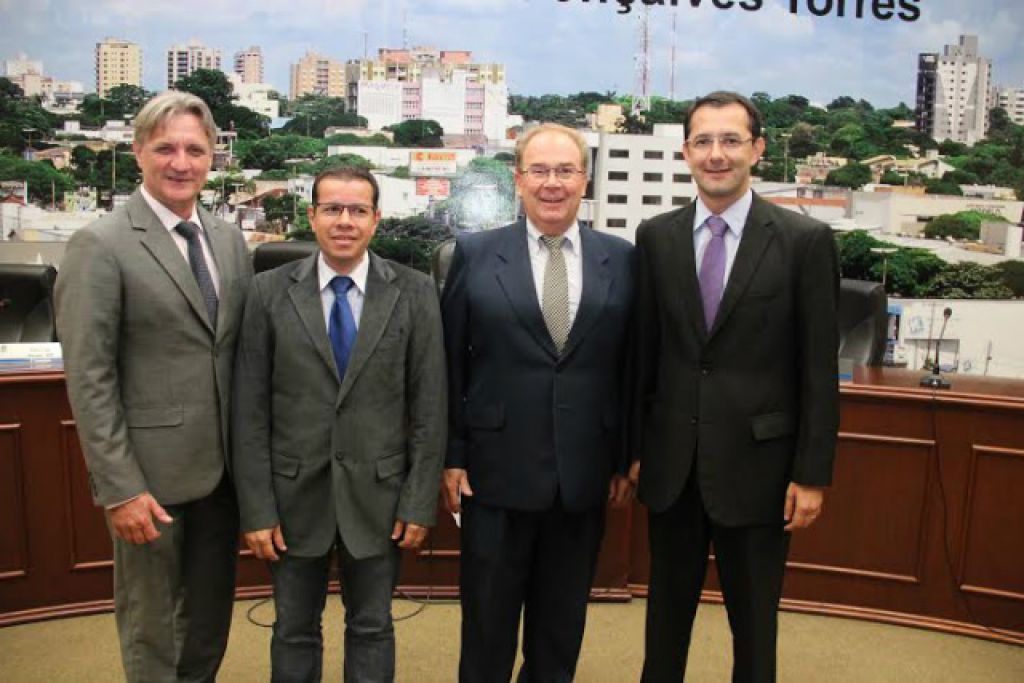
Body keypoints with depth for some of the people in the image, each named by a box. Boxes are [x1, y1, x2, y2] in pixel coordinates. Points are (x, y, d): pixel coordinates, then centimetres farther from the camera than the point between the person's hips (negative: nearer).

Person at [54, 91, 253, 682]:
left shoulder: (230, 239, 7)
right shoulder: (101, 245, -11)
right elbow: (88, 378, -14)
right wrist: (120, 488, -16)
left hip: (223, 466, 6)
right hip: (150, 472, -5)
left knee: (210, 619, 20)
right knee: (152, 624, 13)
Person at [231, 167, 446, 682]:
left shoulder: (414, 292, -4)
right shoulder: (270, 292, -4)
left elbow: (429, 405, -3)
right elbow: (249, 410, -4)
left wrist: (419, 502, -5)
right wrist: (256, 508, -6)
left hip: (377, 495, 0)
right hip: (294, 493, 1)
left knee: (372, 628, 17)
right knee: (294, 630, 18)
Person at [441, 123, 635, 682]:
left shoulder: (621, 259, 2)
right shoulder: (474, 254, -1)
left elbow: (631, 365, 4)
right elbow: (451, 363, -1)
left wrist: (626, 457, 4)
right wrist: (452, 455, -3)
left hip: (585, 478, 2)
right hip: (497, 471, -1)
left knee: (562, 625, 17)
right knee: (487, 621, 14)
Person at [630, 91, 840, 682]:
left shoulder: (805, 240, -6)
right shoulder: (656, 237, 2)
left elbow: (819, 368, -6)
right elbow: (642, 351, 5)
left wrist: (813, 474, -7)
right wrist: (633, 448, 6)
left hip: (756, 463, -2)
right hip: (671, 463, 3)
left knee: (754, 621, 14)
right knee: (667, 609, 18)